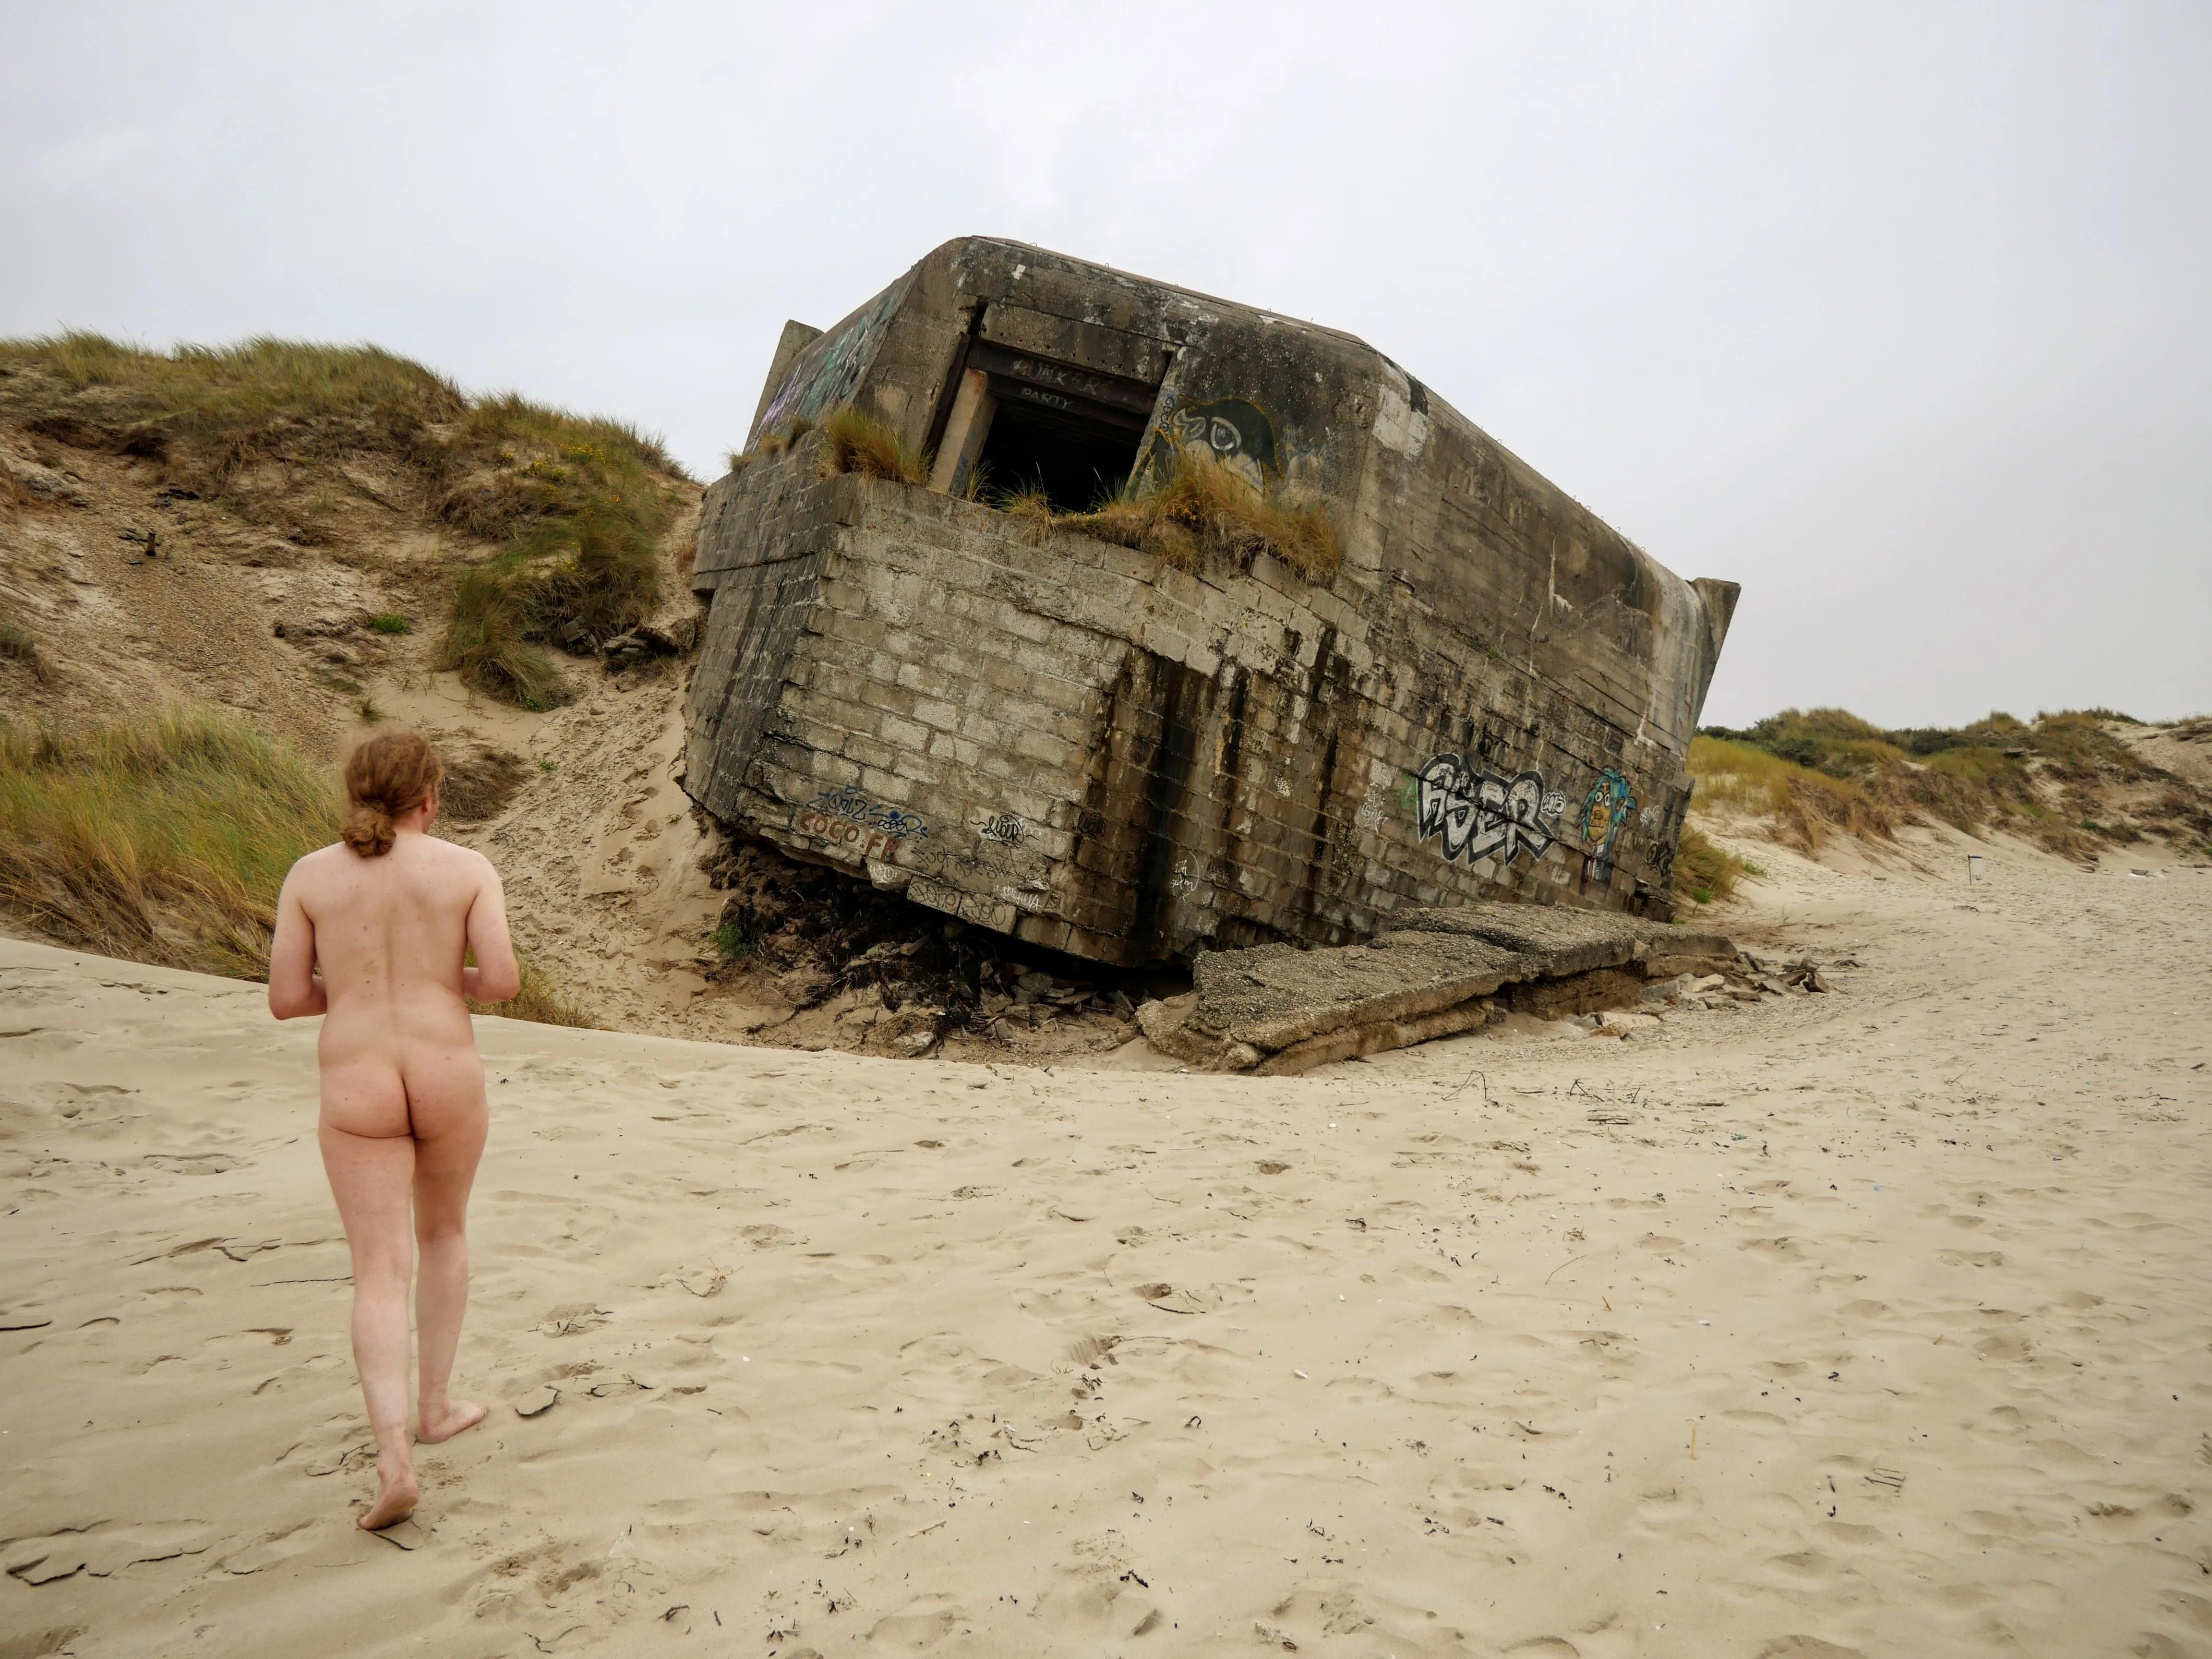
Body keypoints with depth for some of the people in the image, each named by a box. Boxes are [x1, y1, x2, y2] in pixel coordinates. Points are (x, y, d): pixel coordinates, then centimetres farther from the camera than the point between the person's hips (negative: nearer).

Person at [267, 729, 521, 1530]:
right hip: (447, 1077, 0)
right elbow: (504, 980, -10)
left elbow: (286, 998, -1)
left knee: (381, 1273, 2)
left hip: (356, 1090, 0)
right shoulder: (468, 868, -3)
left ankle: (394, 1461, -11)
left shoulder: (310, 875, 1)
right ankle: (435, 1405, 31)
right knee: (444, 1231, 24)